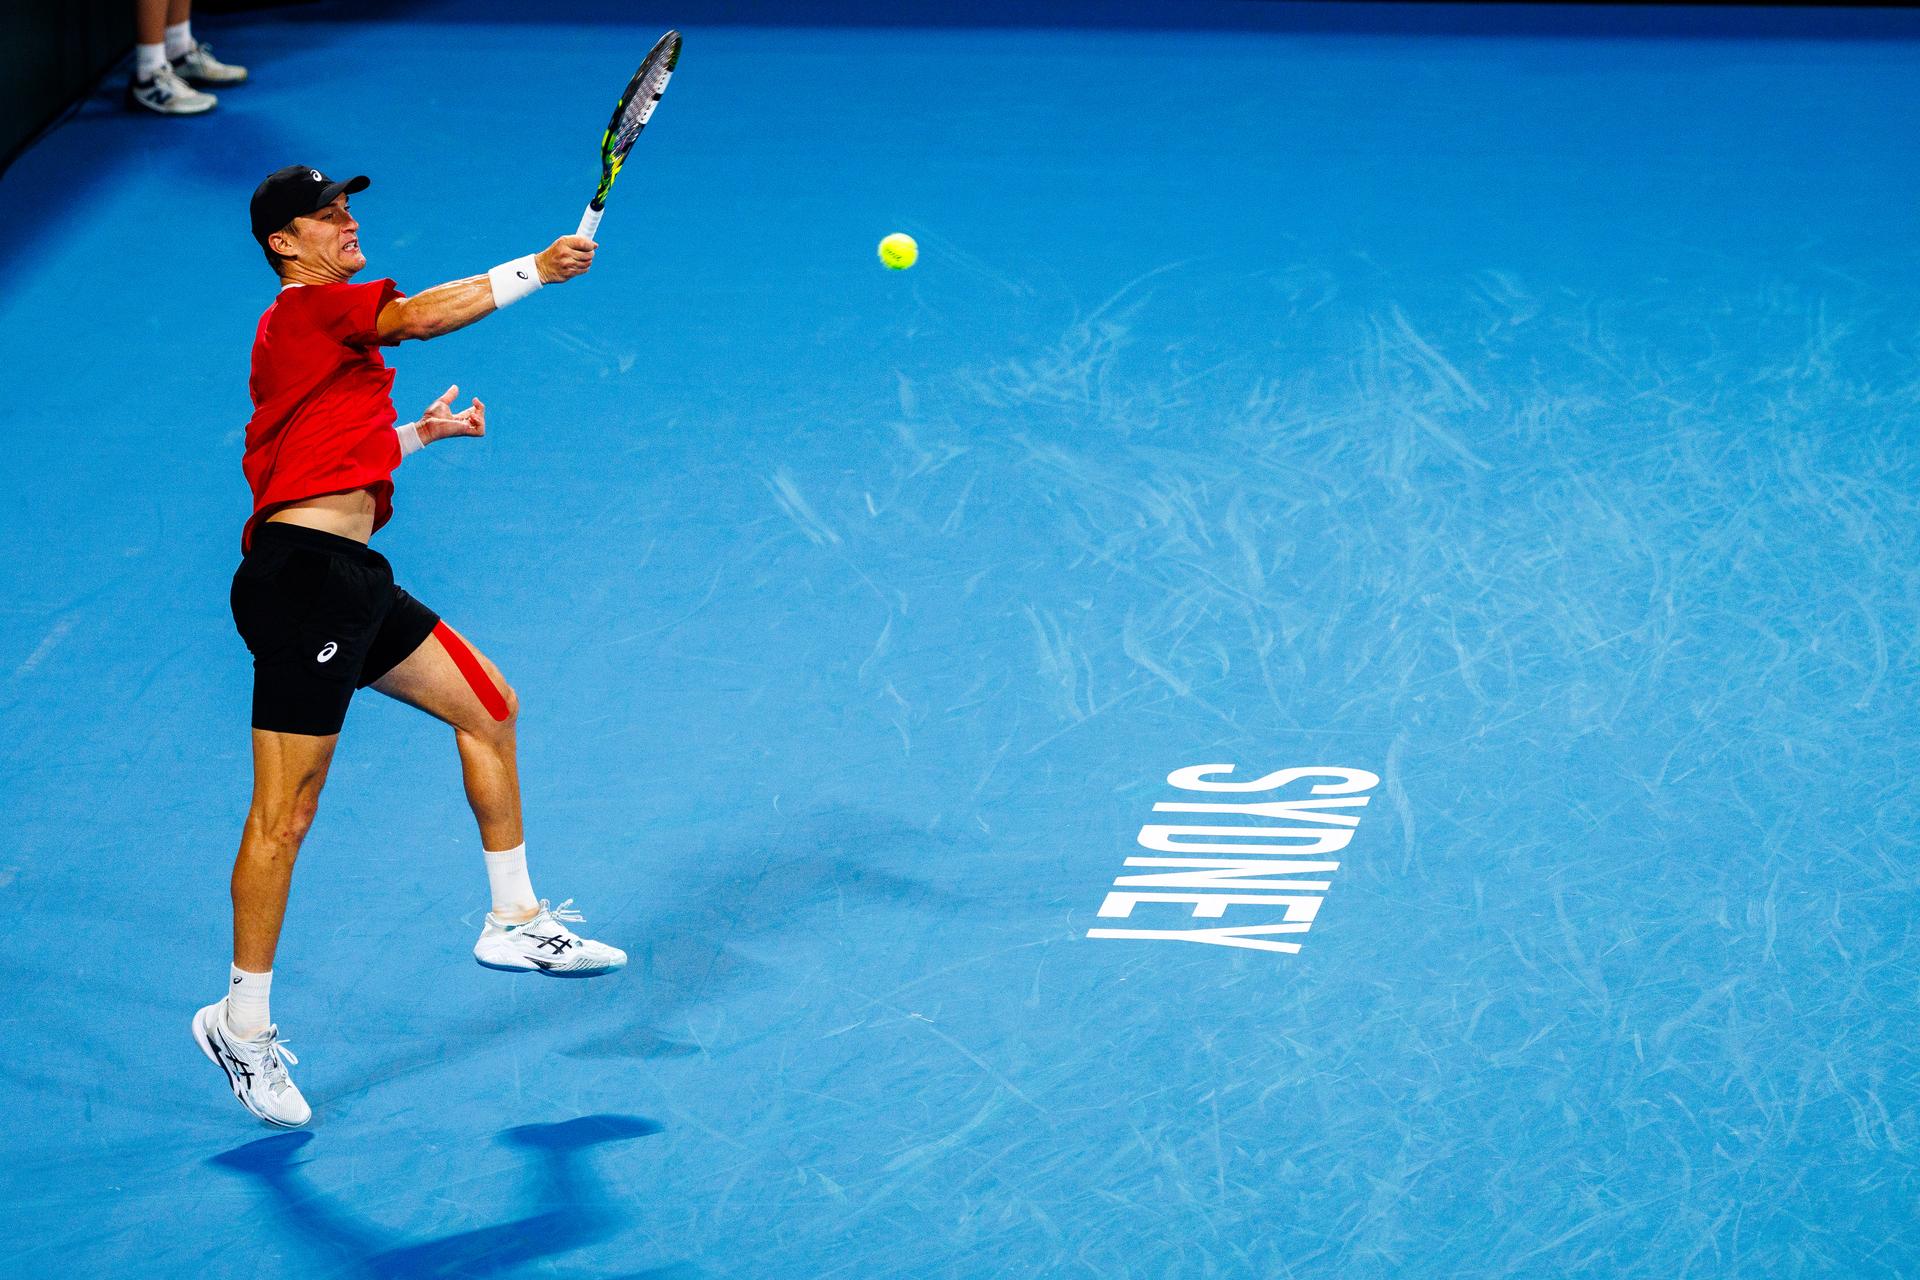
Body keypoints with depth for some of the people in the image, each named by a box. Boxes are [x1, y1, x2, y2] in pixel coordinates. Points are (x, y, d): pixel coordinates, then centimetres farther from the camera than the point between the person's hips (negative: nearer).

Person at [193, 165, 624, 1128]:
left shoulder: (333, 327, 22)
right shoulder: (306, 309, -7)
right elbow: (422, 317, -20)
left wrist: (421, 433, 22)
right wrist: (534, 270, -13)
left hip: (351, 581, 10)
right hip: (302, 573, -10)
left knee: (486, 705, 17)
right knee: (286, 811, -8)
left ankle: (515, 922, 28)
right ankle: (242, 1022, 0)